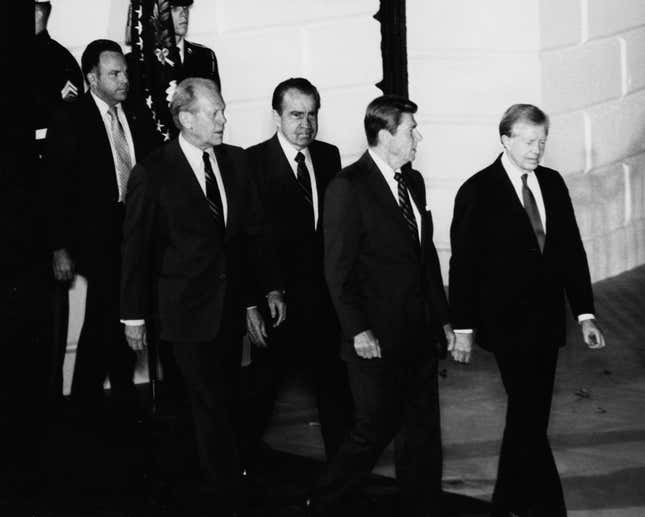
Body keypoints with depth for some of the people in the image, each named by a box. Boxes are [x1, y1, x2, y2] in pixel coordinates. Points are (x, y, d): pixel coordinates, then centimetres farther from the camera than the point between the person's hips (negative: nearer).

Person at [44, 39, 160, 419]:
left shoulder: (136, 118, 9)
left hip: (137, 231, 5)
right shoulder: (70, 121, -5)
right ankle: (88, 402, 7)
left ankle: (125, 393, 22)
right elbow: (57, 187, -6)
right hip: (99, 238, -5)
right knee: (104, 317, -7)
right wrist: (61, 248, -9)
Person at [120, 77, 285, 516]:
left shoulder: (235, 161, 5)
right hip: (188, 307, -4)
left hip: (232, 303, 4)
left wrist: (271, 286, 5)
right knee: (212, 405, -1)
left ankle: (220, 478, 22)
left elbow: (256, 228, 10)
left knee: (227, 399, 9)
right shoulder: (153, 174, -8)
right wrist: (135, 314, -3)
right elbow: (136, 246, -4)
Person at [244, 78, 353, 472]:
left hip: (324, 296, 4)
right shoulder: (254, 162, -11)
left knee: (334, 385, 11)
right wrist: (251, 304, -14)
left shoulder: (329, 156, 4)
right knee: (263, 387, 11)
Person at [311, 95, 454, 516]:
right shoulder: (349, 187, -12)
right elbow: (338, 269, -13)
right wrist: (358, 331, -17)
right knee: (376, 431, 1)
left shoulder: (414, 181, 11)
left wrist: (443, 318, 14)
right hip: (378, 340, -7)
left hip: (420, 335, 7)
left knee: (424, 433, 11)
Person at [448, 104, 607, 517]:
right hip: (507, 323, -5)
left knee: (529, 415, 11)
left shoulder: (553, 183, 7)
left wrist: (585, 313, 4)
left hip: (547, 320, 6)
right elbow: (463, 264, -6)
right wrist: (464, 328, -6)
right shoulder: (478, 192, -8)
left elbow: (572, 250, 8)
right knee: (529, 418, -9)